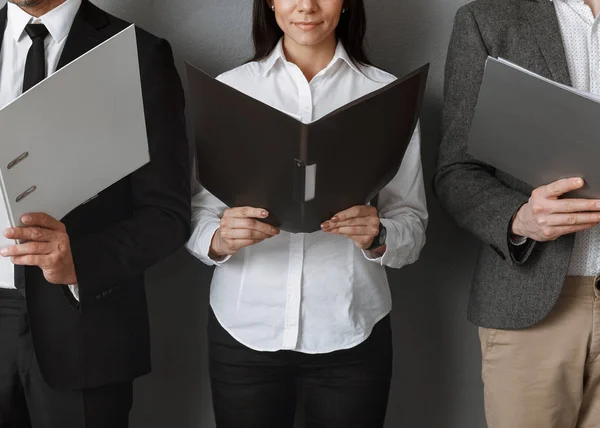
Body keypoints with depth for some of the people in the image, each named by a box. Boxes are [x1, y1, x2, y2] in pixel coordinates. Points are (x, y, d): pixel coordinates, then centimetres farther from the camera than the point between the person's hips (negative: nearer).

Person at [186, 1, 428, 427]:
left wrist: (377, 236, -19)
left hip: (351, 335, 0)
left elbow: (413, 226, 1)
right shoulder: (229, 89, 1)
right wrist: (219, 239, -19)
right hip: (245, 330, 1)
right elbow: (197, 215, 1)